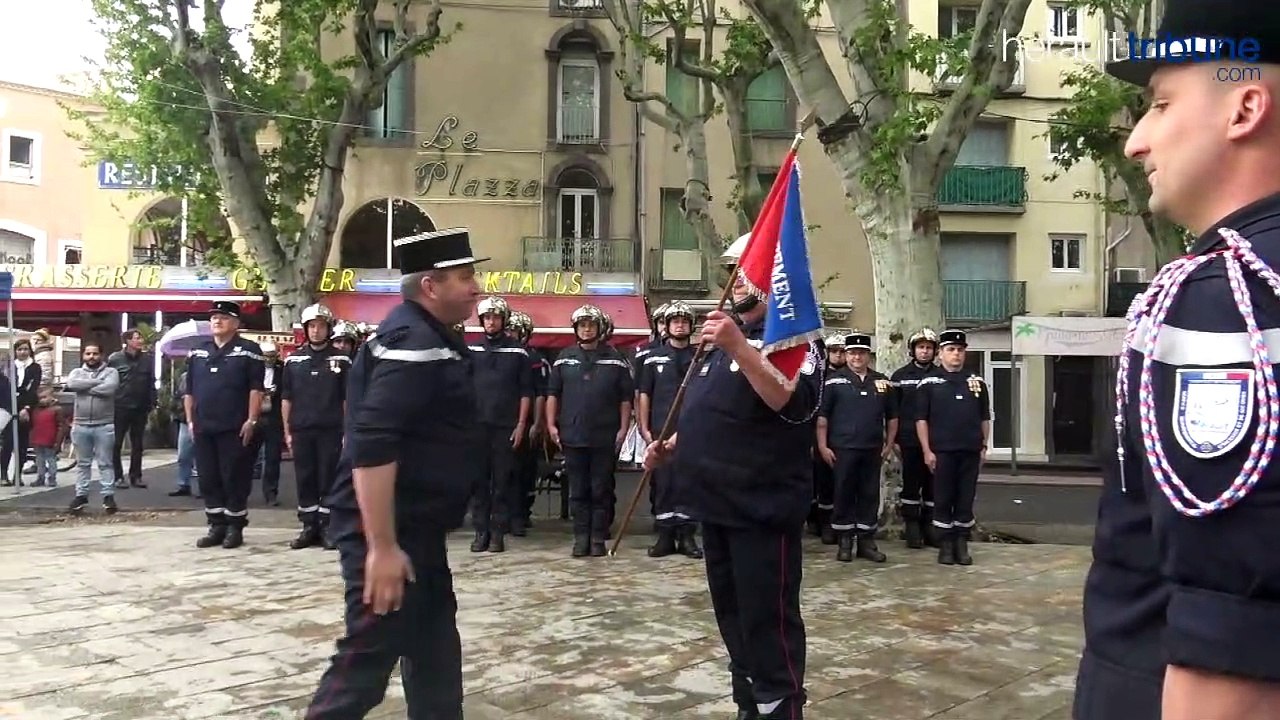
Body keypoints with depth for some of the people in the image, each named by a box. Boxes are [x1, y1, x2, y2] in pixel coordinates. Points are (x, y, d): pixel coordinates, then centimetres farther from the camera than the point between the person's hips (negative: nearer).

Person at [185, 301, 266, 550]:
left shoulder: (248, 350, -2)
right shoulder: (198, 353, 14)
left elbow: (255, 389, -7)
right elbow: (189, 391, 17)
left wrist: (251, 421, -13)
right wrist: (190, 420, 10)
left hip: (235, 428, -5)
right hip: (203, 428, 5)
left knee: (235, 479, -1)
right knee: (208, 480, 8)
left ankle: (235, 527, 8)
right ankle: (216, 526, 17)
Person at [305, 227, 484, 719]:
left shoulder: (430, 338, 13)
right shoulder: (411, 342, -19)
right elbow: (371, 449, -28)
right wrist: (382, 546, -28)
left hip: (416, 525, 10)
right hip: (388, 530, -10)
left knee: (434, 642, 17)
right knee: (371, 652, -3)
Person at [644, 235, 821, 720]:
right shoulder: (726, 335, 18)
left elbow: (791, 402, -27)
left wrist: (738, 346, -34)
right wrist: (672, 447, 11)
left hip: (763, 508, -9)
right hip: (718, 504, 9)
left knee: (769, 622, -4)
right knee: (732, 617, 17)